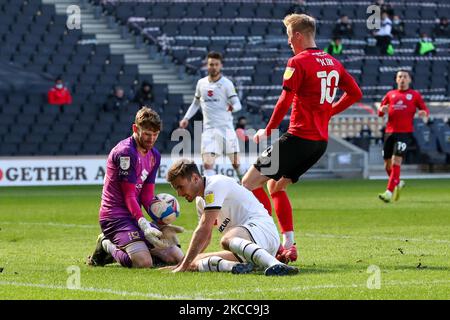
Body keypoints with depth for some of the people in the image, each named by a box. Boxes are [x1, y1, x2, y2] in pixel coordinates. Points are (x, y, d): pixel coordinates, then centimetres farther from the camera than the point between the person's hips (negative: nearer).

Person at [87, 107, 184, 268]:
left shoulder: (154, 155, 12)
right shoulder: (125, 152, -15)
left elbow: (147, 196, 9)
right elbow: (129, 196, -18)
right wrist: (144, 226, -28)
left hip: (136, 216, 9)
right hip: (115, 215, -9)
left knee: (178, 258, 1)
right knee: (144, 262, -30)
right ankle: (107, 246, 1)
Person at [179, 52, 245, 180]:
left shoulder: (226, 83, -3)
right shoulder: (201, 83, 9)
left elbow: (237, 104, -9)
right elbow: (196, 103, 23)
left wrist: (233, 107, -33)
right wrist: (186, 118, 11)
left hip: (226, 127, -3)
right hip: (209, 128, 3)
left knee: (236, 163, 3)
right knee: (207, 164, -13)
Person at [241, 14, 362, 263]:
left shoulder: (298, 62, -12)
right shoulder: (333, 63, 12)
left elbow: (285, 101, -17)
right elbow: (355, 93, 19)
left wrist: (268, 131, -6)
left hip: (299, 137, -9)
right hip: (321, 140, 9)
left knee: (250, 182, -3)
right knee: (276, 186, 22)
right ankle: (289, 246, 14)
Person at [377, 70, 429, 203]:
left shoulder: (414, 95, 9)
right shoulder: (390, 94, 17)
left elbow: (425, 109, 9)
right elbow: (380, 112, 17)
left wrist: (424, 112, -15)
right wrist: (382, 110, -8)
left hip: (405, 132, -4)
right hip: (390, 132, 4)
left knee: (396, 161, -17)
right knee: (388, 164, 6)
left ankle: (389, 192, -19)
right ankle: (398, 183, 33)